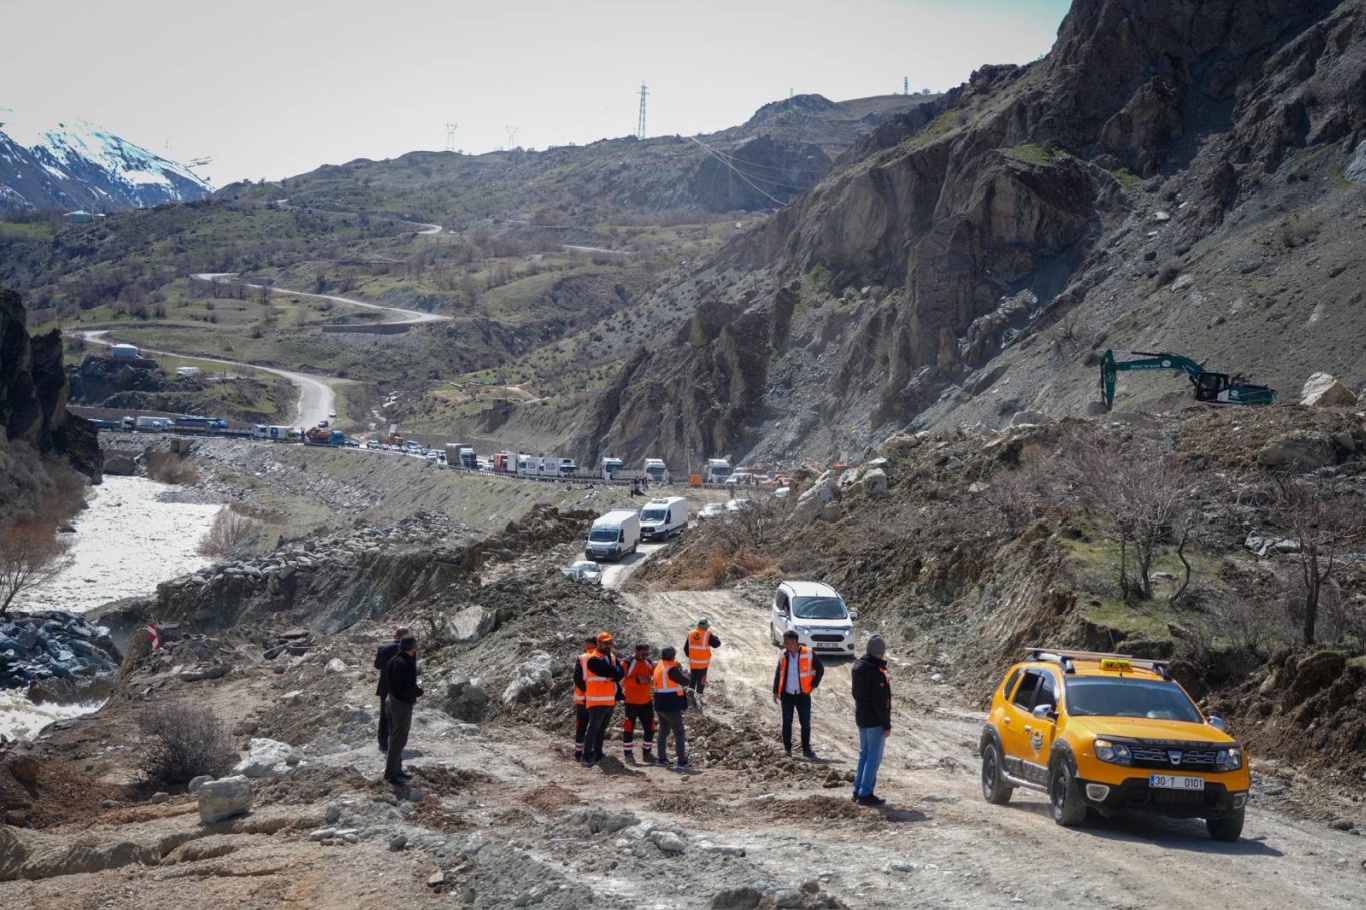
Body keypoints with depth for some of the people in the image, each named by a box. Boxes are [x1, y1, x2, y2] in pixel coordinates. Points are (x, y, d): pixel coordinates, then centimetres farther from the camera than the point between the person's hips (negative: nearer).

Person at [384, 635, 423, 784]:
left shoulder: (394, 660, 5)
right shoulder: (405, 664, -24)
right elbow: (409, 688, -27)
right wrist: (419, 691, -7)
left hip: (392, 699, 10)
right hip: (403, 704, -10)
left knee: (395, 737, 19)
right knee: (399, 740, -2)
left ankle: (397, 769, 29)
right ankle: (391, 773, 2)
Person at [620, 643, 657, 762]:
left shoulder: (649, 662, 8)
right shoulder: (628, 663, -10)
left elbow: (654, 676, 14)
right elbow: (622, 680, -15)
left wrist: (651, 679, -10)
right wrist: (637, 680, -26)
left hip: (647, 701, 6)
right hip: (631, 702, -6)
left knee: (650, 728, 7)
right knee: (629, 728, -2)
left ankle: (647, 752, 19)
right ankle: (628, 753, 7)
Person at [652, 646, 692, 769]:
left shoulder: (658, 667, 10)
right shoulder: (671, 669, -18)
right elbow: (685, 681, -12)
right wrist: (682, 673, 6)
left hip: (660, 705, 9)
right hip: (672, 706, -9)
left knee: (663, 731, 21)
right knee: (679, 733, -7)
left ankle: (661, 758, 27)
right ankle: (682, 762, -12)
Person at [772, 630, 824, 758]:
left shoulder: (808, 654, -10)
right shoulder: (783, 655, 0)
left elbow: (820, 670, 0)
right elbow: (778, 673, 8)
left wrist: (813, 685, -4)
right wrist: (776, 691, 2)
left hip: (803, 695, -2)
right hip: (787, 695, 2)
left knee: (805, 723, 1)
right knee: (787, 723, 5)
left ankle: (806, 749, 11)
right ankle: (787, 748, 14)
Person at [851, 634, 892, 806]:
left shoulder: (858, 666, 3)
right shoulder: (877, 673, -23)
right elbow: (881, 702, -21)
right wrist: (886, 725, -15)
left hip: (861, 717, 9)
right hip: (874, 721, -9)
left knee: (864, 753, 18)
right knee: (874, 757, -1)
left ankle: (858, 790, 22)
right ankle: (865, 794, 1)